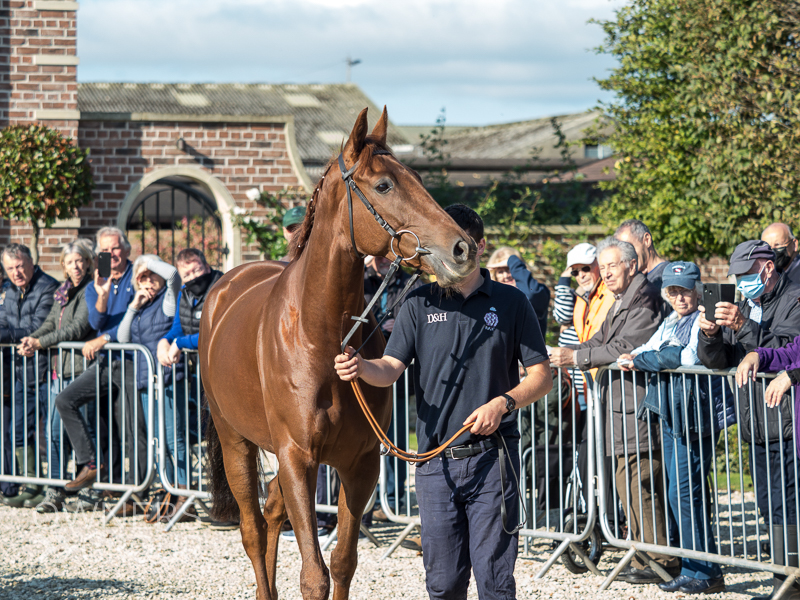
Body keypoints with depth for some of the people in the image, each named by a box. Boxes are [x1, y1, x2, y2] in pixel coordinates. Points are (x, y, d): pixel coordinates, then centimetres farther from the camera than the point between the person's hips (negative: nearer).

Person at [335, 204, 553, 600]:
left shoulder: (511, 303, 3)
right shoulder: (420, 304, 7)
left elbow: (541, 377, 4)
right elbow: (391, 370, -2)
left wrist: (503, 403, -14)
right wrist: (360, 368, -24)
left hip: (492, 456, -2)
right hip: (436, 460, 2)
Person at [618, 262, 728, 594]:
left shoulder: (702, 321, -9)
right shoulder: (670, 322, 17)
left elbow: (688, 356, -22)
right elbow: (651, 348, 19)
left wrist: (640, 361, -15)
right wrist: (635, 357, -4)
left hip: (696, 416, -9)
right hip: (671, 416, 9)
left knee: (684, 493, -10)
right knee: (679, 494, 10)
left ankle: (706, 572, -4)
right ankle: (692, 569, 16)